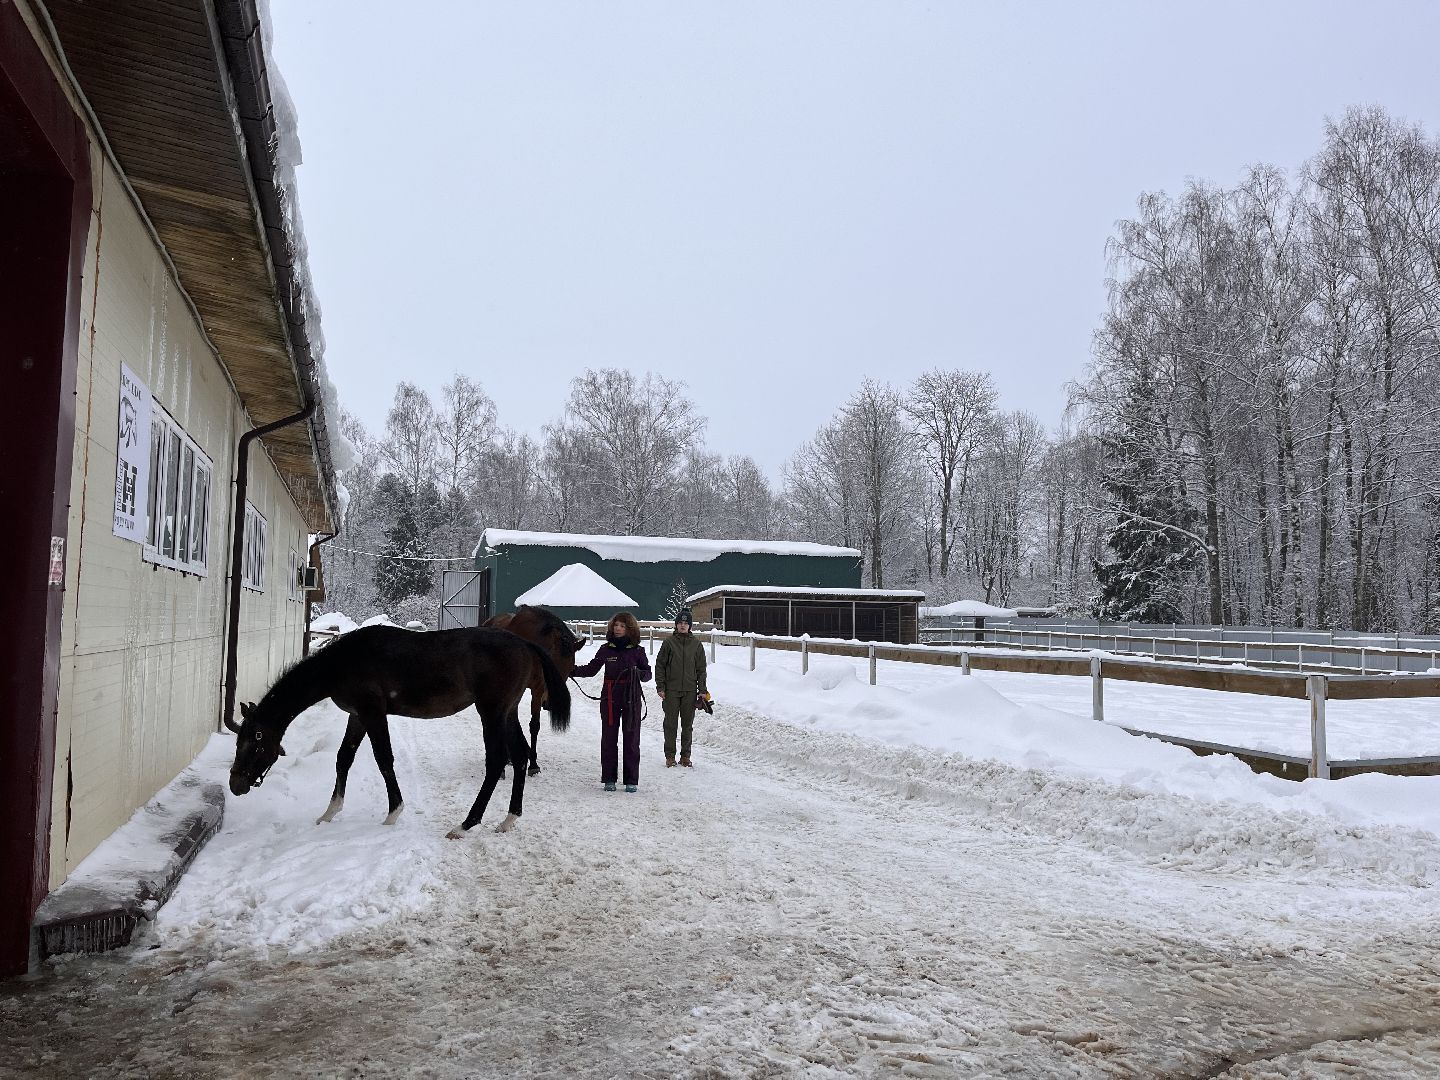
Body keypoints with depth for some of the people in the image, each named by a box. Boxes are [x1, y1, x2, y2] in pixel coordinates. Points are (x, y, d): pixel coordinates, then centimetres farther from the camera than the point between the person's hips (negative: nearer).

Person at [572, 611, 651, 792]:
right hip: (609, 699, 1)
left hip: (631, 699, -1)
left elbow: (648, 673, 3)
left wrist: (638, 673, -18)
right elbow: (591, 669, 7)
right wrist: (572, 670, -7)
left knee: (631, 740, 4)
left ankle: (632, 780, 11)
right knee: (608, 739, 5)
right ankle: (609, 779, 14)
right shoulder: (606, 649, 3)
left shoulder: (637, 651, 0)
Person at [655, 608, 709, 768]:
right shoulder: (669, 642, 0)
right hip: (671, 690, -2)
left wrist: (702, 690, 3)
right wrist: (660, 687, -4)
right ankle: (670, 756, 11)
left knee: (687, 725, 7)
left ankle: (685, 756, 16)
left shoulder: (696, 644, 5)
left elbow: (701, 668, 8)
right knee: (670, 724, 3)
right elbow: (660, 665, 2)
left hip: (690, 690, 2)